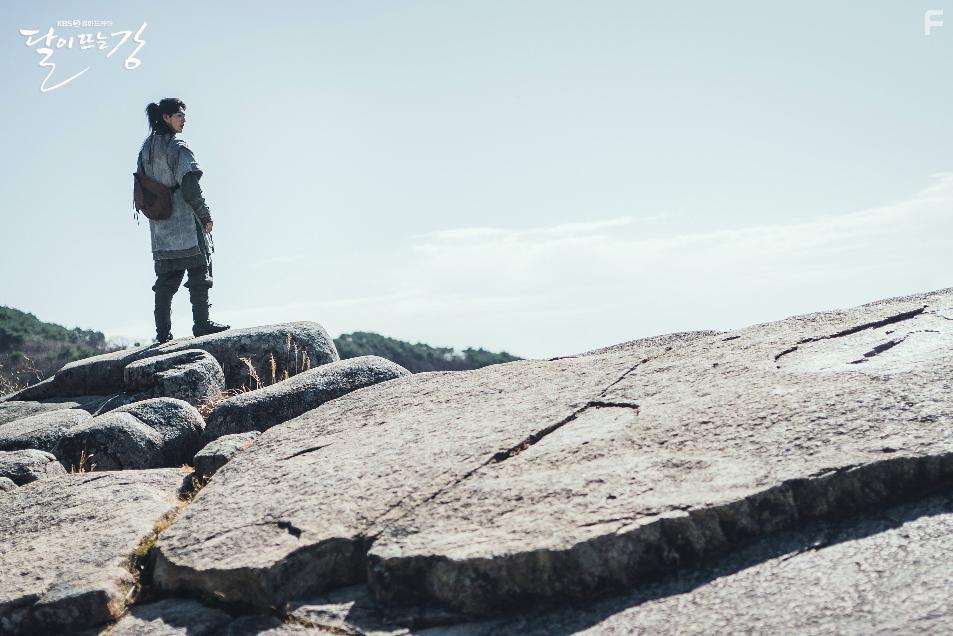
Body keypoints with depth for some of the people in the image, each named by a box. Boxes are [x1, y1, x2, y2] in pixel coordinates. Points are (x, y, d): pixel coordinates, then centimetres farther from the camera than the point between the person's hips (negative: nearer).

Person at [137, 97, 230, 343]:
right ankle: (201, 323, -2)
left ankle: (162, 332, 9)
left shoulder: (146, 149, 12)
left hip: (160, 229, 7)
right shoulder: (178, 147, -12)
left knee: (166, 279, 9)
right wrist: (206, 216, -9)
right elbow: (190, 187, -16)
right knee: (199, 272, 0)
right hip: (187, 225, -7)